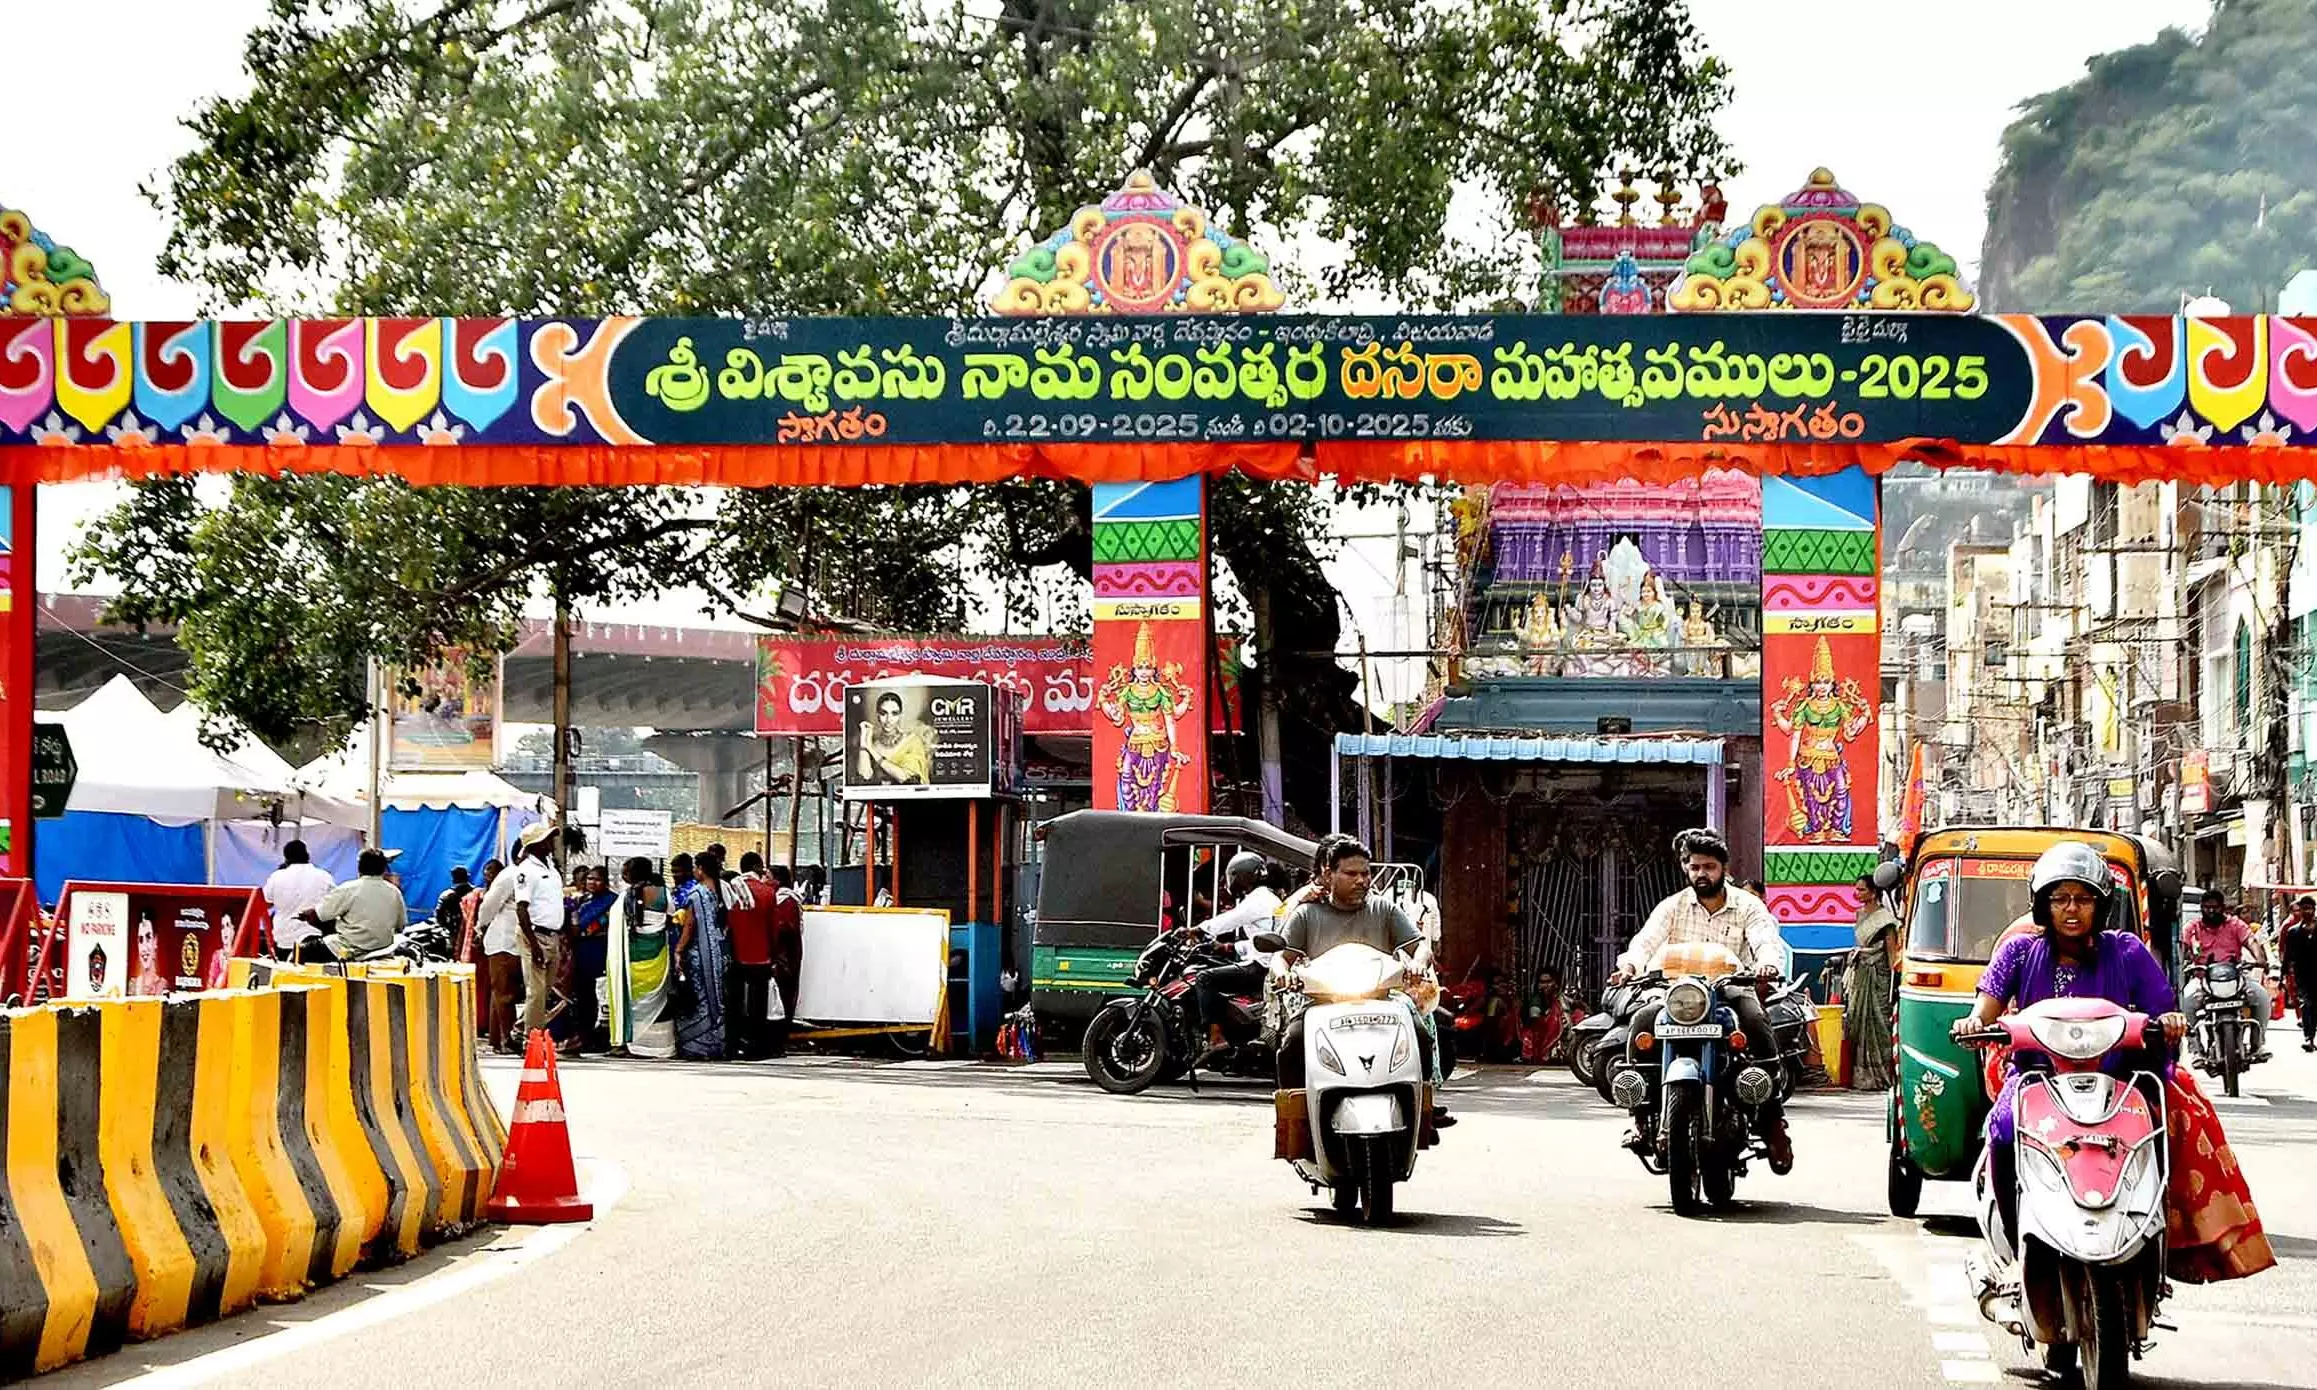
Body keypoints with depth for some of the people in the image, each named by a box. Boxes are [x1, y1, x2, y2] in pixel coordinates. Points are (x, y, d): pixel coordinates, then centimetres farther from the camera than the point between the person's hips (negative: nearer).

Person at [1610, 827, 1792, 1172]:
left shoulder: (1747, 906, 5)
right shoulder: (1673, 906, 10)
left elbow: (1769, 942, -12)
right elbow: (1646, 940, -6)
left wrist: (1768, 962, -38)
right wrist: (1630, 964, -30)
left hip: (1732, 988, -2)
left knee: (1757, 1022, -34)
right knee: (1643, 1022, -27)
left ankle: (1771, 1120, -28)